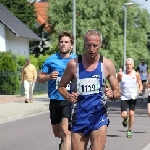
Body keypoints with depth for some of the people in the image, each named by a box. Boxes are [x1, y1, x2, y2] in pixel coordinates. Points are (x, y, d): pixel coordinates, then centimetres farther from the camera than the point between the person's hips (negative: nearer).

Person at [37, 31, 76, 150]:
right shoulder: (51, 60, 4)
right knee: (57, 132, 16)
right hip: (55, 100, 3)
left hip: (70, 100, -3)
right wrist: (49, 77, -12)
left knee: (65, 130, -20)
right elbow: (39, 78, 9)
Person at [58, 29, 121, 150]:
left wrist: (112, 95, -16)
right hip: (79, 118, 1)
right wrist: (68, 97, -11)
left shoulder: (107, 65, 0)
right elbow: (61, 87, 10)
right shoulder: (74, 64, -2)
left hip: (98, 117, -1)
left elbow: (117, 92, 7)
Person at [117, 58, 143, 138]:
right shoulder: (121, 74, -2)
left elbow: (140, 84, 8)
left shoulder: (136, 74, 0)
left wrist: (140, 90, -13)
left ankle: (129, 130, 16)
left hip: (133, 97, 0)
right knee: (123, 115, -10)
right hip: (124, 97, 0)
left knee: (131, 114, -2)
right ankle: (125, 119, 28)